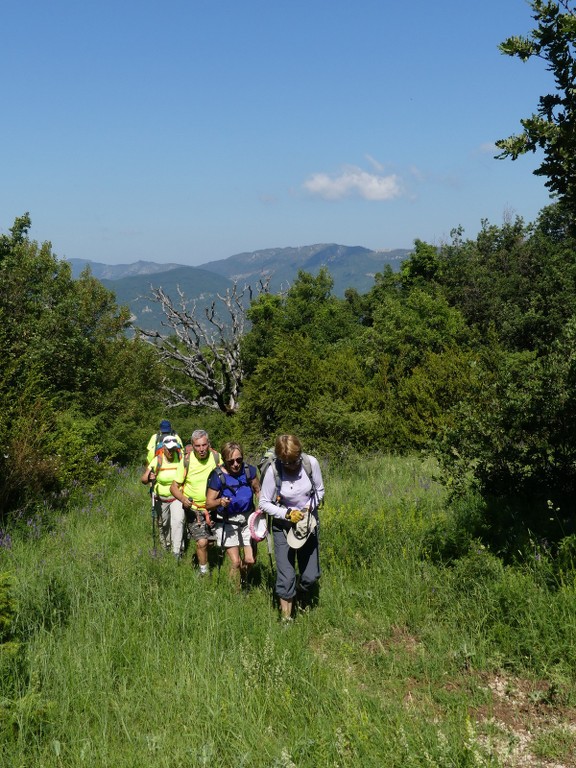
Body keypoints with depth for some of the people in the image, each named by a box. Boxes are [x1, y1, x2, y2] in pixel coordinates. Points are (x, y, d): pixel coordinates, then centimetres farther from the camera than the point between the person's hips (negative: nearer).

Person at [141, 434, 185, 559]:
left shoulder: (181, 458, -15)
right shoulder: (157, 461, -14)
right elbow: (143, 479, -12)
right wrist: (149, 478, -35)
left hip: (177, 497, -2)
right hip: (161, 498, 2)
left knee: (178, 521, -19)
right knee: (163, 524, 17)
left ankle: (177, 552, -14)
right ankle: (165, 547, 42)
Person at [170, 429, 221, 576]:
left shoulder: (217, 457, -9)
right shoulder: (187, 461, -12)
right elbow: (174, 487, -7)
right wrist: (183, 499, -26)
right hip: (193, 508, -2)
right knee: (201, 542, -14)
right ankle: (204, 572, 4)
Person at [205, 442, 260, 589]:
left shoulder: (249, 470, -9)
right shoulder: (218, 476, -18)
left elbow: (258, 490, 9)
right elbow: (208, 504, -14)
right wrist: (220, 502, -34)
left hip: (247, 519, 3)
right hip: (227, 522, -3)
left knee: (250, 561, 3)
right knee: (236, 562, -10)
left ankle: (244, 582, 36)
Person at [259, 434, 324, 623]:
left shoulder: (311, 463, -18)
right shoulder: (273, 471, -22)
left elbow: (320, 490, 0)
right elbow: (264, 503, -12)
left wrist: (309, 507, -16)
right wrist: (287, 514, -23)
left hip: (308, 522, 2)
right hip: (283, 526, -2)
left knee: (311, 575, 6)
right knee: (286, 576, -6)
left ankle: (304, 606, 37)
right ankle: (286, 617, 10)